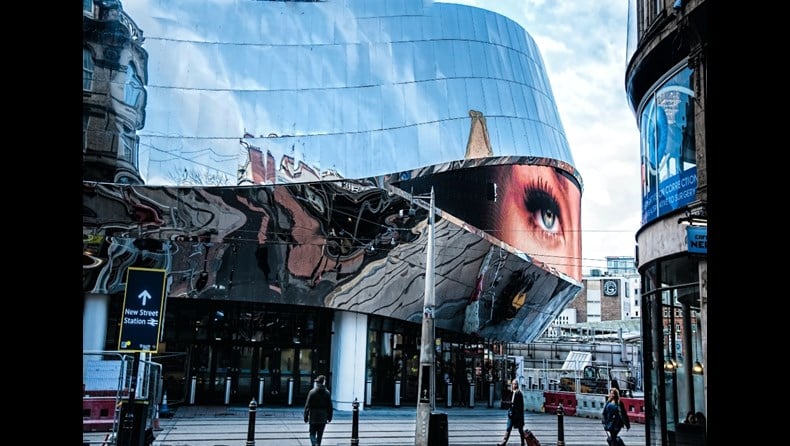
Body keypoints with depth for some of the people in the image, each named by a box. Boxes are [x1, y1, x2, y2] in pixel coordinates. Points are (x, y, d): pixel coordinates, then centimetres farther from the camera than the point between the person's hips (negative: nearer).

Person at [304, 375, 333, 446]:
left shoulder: (312, 392, -9)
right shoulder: (327, 393, -2)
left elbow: (307, 405, -8)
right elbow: (330, 406, 1)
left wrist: (306, 417, -1)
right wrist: (329, 417, 11)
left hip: (313, 417, -2)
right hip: (323, 418, 2)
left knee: (312, 434, 5)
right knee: (320, 435, 14)